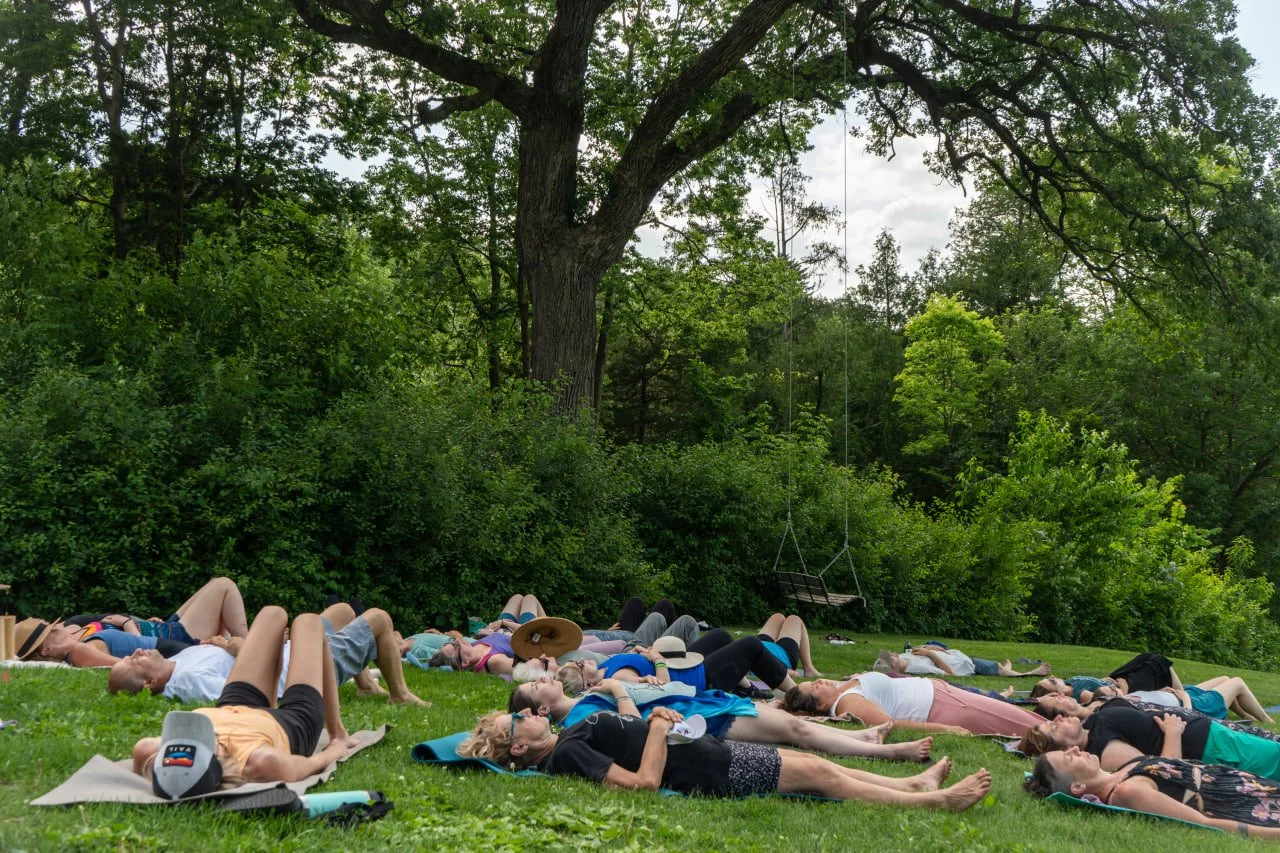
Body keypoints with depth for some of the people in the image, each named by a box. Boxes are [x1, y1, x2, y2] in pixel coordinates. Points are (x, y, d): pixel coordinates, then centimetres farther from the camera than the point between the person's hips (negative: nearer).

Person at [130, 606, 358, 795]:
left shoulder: (146, 753, -43)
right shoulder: (259, 763, -50)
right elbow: (312, 764, -27)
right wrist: (335, 748, -4)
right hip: (294, 722, -3)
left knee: (273, 614, 21)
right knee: (309, 621, 22)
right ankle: (338, 733, 42)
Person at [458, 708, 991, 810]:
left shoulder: (570, 739, 11)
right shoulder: (568, 754, -19)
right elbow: (645, 782, -27)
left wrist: (654, 720, 1)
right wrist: (658, 728, -17)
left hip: (709, 752, 10)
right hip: (707, 771, -9)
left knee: (816, 764, 12)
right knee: (819, 773, -5)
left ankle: (917, 784, 21)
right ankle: (934, 800, 4)